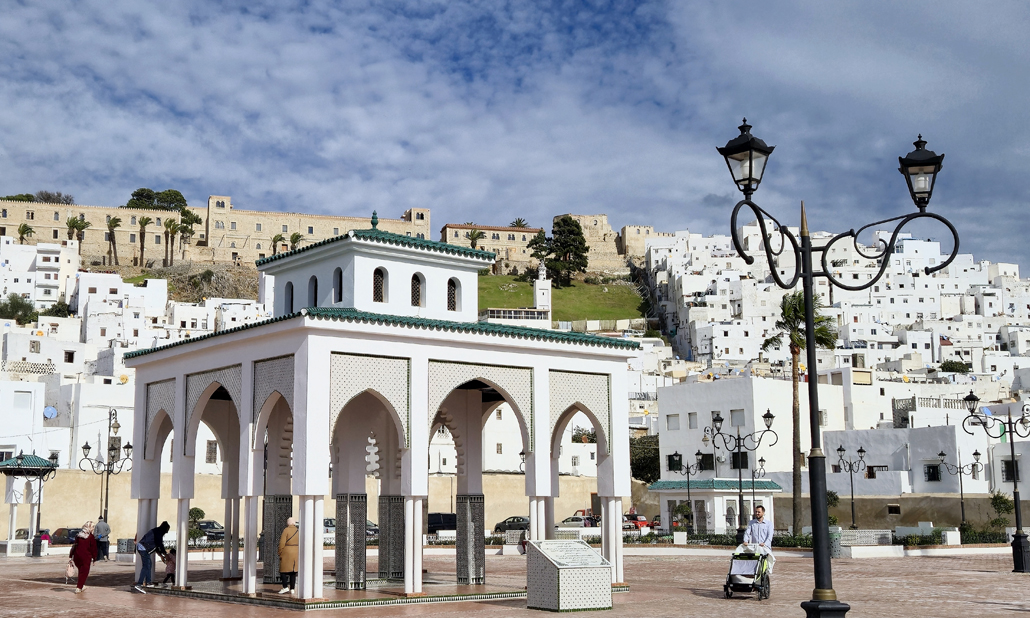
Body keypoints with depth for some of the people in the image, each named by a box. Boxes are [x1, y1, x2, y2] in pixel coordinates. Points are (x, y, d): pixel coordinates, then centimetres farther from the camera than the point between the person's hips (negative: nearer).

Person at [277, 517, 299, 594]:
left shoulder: (286, 530, -9)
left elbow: (282, 543, -14)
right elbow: (300, 543, 6)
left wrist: (280, 553, -7)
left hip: (286, 553, -5)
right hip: (296, 552, 5)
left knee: (283, 570, 0)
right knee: (293, 571, 7)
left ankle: (285, 587, -9)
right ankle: (292, 588, 5)